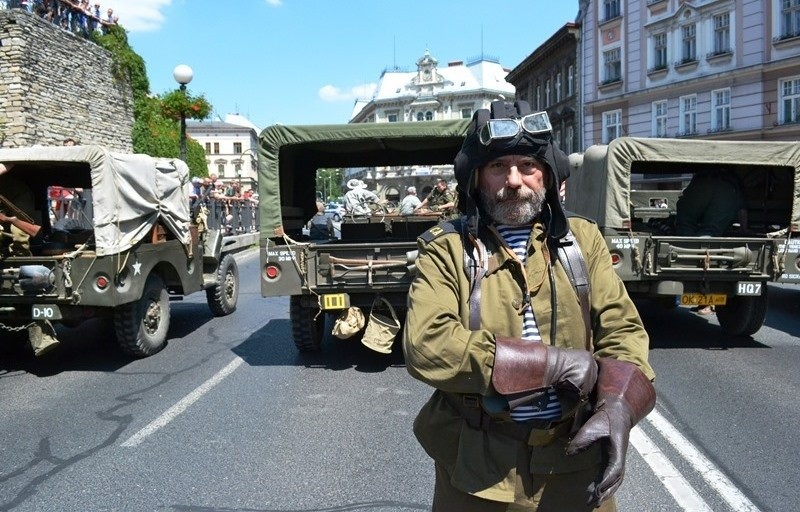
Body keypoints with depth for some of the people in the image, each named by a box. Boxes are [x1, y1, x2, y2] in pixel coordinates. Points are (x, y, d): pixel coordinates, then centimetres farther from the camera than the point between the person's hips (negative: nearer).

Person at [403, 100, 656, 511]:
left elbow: (622, 330, 0)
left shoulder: (582, 239, 4)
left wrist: (618, 407, -20)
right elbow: (427, 345, -20)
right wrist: (555, 361, -20)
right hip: (477, 471, -2)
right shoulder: (446, 248, -6)